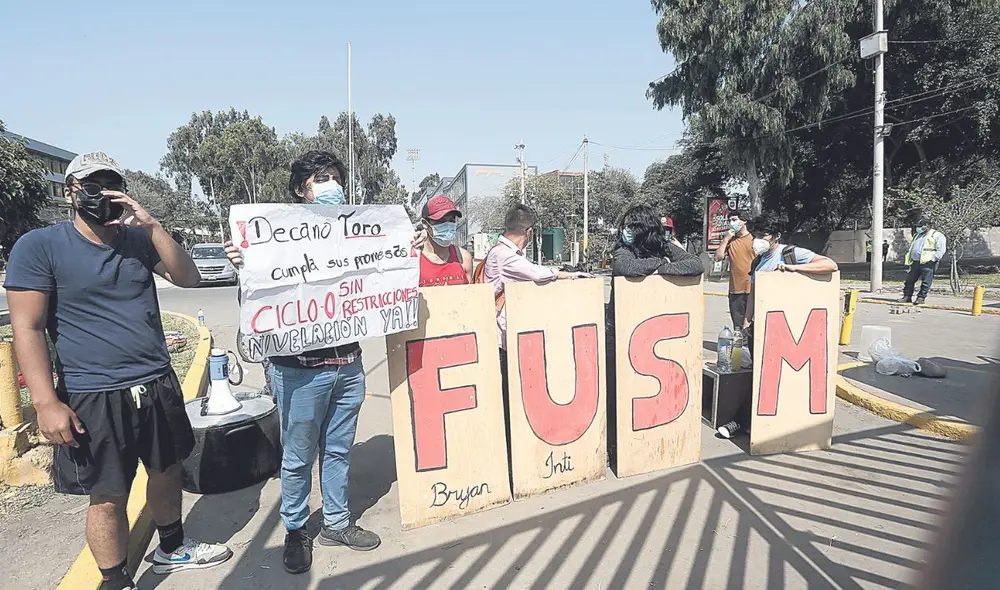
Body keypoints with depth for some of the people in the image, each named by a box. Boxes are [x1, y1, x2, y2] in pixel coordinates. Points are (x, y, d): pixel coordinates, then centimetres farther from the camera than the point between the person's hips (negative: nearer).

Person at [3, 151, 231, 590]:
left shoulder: (137, 238, 6)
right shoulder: (40, 246, -7)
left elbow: (187, 278, -5)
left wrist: (149, 224, -15)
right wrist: (46, 403, -17)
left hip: (157, 386, 5)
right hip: (94, 398, -5)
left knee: (167, 472, 19)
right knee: (108, 498, 6)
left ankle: (172, 549, 42)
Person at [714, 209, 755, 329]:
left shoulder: (754, 239, -1)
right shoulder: (730, 240, 12)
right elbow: (718, 258, 3)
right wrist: (725, 240, -2)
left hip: (752, 289, -4)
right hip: (735, 289, 4)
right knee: (737, 326, 9)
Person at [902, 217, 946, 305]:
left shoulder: (937, 236, 2)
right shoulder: (917, 235, 24)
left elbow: (941, 250, -7)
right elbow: (910, 247, 31)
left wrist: (933, 259, -17)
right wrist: (908, 257, 17)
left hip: (927, 263, -7)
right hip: (915, 262, 7)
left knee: (925, 282, -5)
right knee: (909, 280, 4)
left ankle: (921, 298, -2)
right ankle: (907, 296, 9)